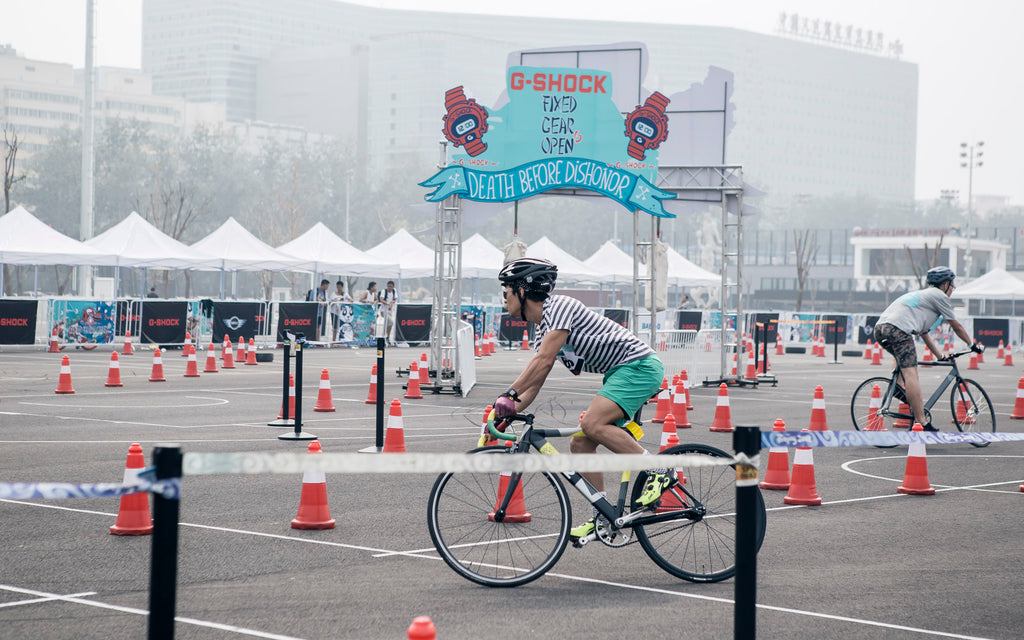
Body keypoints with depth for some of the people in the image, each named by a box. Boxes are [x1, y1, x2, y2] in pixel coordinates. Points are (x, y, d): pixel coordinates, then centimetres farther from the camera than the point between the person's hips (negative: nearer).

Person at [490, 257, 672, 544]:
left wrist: (508, 394, -29)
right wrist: (507, 412, 2)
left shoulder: (560, 306, -15)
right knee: (580, 444, 2)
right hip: (619, 374, 10)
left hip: (640, 365, -10)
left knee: (592, 424, -27)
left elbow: (543, 360, -27)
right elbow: (534, 384, 15)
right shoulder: (543, 332, 15)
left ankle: (659, 470, -15)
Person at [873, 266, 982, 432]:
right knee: (910, 374, -13)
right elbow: (956, 326, 18)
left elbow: (924, 334, 41)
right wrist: (972, 345, 32)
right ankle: (921, 422, -18)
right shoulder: (939, 295, 12)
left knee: (903, 358, 37)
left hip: (880, 327, 9)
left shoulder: (921, 294, 37)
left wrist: (940, 356, 44)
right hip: (899, 329, -9)